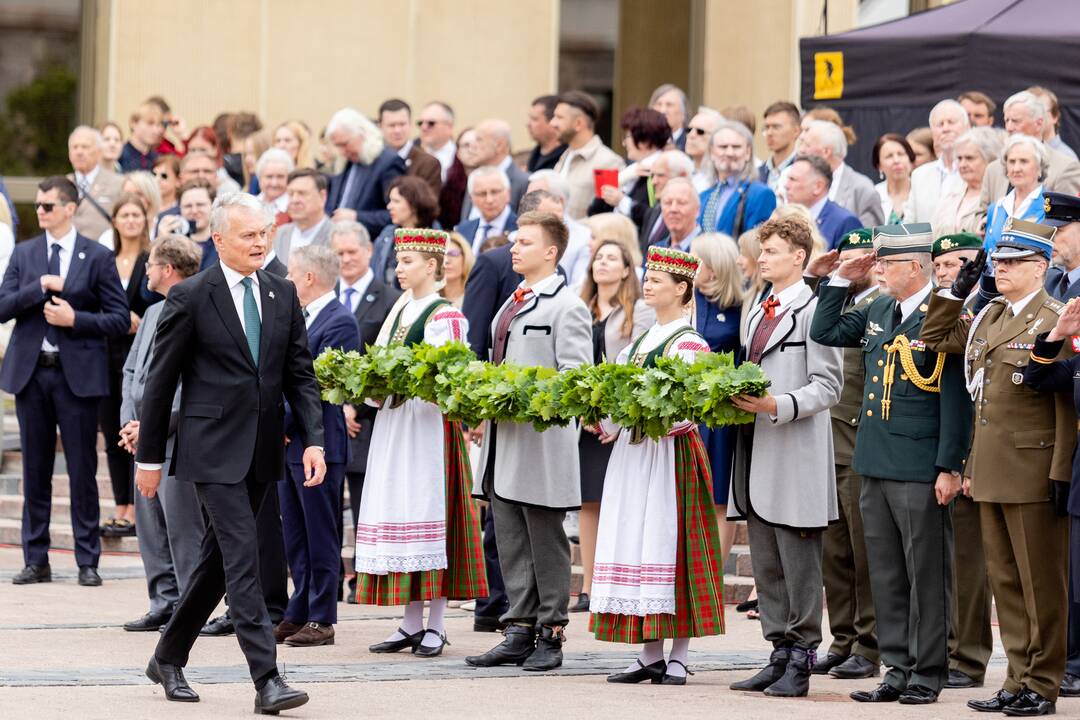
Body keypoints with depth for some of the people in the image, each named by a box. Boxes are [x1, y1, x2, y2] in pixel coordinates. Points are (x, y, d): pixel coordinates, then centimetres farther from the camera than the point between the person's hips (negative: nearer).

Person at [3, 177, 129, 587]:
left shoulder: (97, 257, 1)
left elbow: (120, 319, -2)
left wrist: (75, 319, -13)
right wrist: (40, 287, -13)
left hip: (77, 373, -3)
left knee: (82, 471, -1)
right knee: (35, 469, 7)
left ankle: (87, 561, 4)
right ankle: (36, 560, 12)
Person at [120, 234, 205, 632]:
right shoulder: (153, 313, 16)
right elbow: (131, 370, 19)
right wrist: (129, 422, 5)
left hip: (179, 439, -9)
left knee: (183, 528, -4)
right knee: (150, 526, 11)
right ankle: (164, 604, 18)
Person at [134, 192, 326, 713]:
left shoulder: (282, 295, 8)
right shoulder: (190, 298, -7)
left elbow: (299, 374, 10)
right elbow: (160, 382, -2)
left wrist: (313, 439, -3)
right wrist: (149, 457, 0)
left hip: (262, 451, 6)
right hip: (214, 449, -6)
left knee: (218, 557, 14)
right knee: (242, 556, -14)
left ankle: (169, 659, 31)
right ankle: (267, 680, -18)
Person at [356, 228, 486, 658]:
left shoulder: (446, 316, -6)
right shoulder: (400, 313, 17)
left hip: (429, 424, -8)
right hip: (392, 424, 8)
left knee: (430, 516, -6)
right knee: (399, 519, 6)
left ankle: (436, 626, -3)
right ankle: (411, 624, 10)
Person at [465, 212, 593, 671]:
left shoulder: (566, 306, -7)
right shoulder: (511, 305, 19)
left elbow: (575, 375, -15)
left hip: (543, 442, -8)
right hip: (503, 442, 8)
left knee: (546, 544, -1)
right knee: (511, 544, 8)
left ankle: (550, 636, 4)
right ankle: (519, 632, 11)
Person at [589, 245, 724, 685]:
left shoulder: (689, 344, -6)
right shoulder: (639, 343, 18)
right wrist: (608, 423, -2)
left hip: (670, 453, -8)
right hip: (631, 452, 8)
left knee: (669, 544, -7)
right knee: (634, 544, 5)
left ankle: (678, 659, -4)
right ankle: (650, 656, 9)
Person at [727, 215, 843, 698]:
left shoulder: (814, 310, -8)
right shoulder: (758, 313, 18)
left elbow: (827, 387, -12)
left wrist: (777, 405, -23)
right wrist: (736, 398, 7)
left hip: (797, 456, -9)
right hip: (756, 455, 9)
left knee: (799, 567, -3)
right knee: (766, 565, 10)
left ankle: (800, 662, 0)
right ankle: (781, 653, 16)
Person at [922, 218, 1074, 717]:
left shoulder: (1056, 321, -9)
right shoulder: (987, 317, 14)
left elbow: (1070, 405, -13)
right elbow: (935, 338, 27)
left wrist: (1062, 473, -18)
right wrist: (957, 290, 13)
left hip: (1033, 472, -8)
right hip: (990, 473, 8)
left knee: (1040, 584, 0)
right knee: (1005, 582, 11)